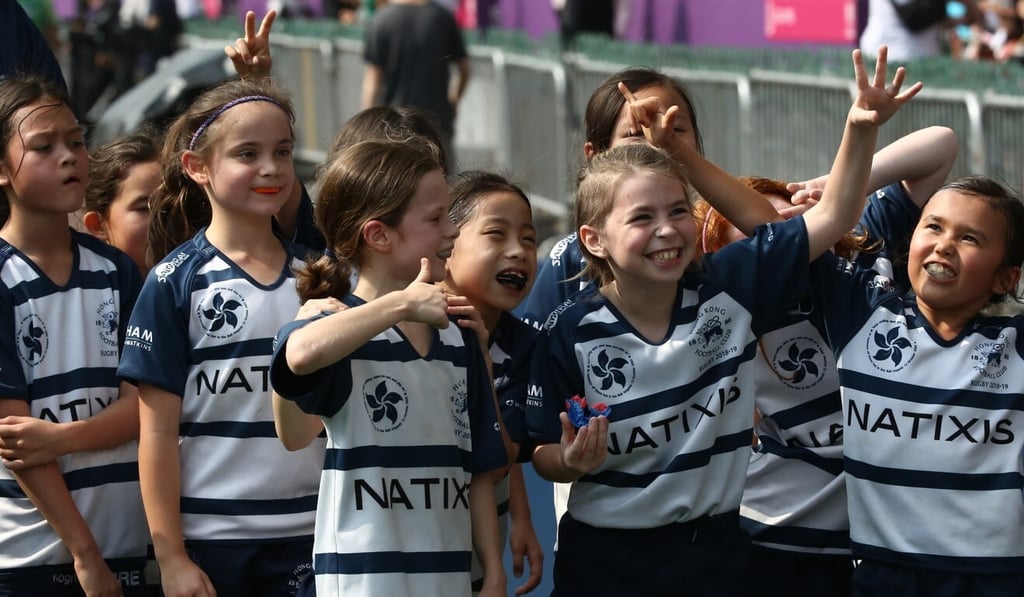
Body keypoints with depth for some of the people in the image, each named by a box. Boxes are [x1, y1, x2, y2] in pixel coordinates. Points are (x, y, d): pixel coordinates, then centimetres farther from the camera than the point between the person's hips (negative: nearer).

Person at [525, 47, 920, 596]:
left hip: (716, 549, 2)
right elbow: (545, 455, -3)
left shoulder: (730, 285, -7)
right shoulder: (570, 334, -13)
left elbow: (831, 219, -6)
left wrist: (861, 129, -21)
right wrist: (571, 462, -26)